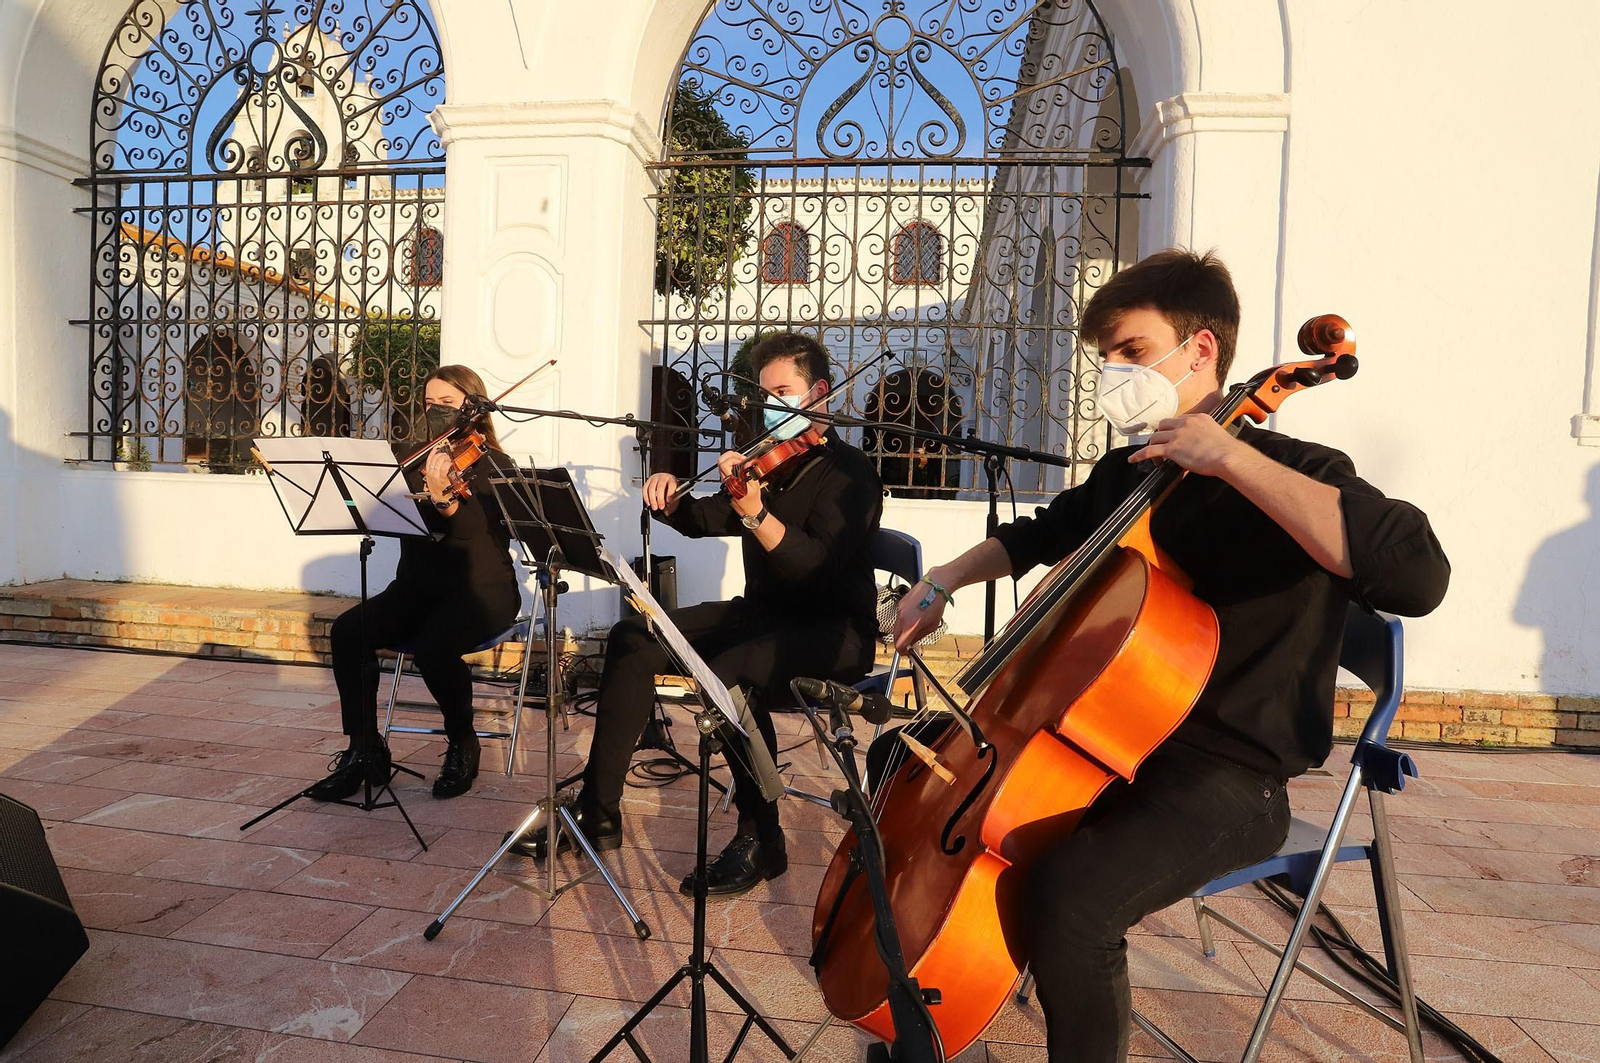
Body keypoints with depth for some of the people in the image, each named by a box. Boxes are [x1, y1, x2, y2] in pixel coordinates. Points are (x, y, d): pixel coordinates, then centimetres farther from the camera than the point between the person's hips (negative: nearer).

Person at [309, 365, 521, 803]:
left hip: (480, 590, -5)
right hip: (418, 586, 5)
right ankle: (363, 750, -6)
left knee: (433, 646, -32)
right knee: (348, 630, -19)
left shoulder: (493, 466, -3)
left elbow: (481, 536, -20)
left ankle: (463, 745, -5)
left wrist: (443, 499, -38)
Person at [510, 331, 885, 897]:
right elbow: (700, 520, 17)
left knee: (729, 672, -35)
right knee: (634, 638, -6)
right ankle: (598, 813, -1)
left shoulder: (848, 472, -11)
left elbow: (819, 568, -27)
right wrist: (670, 497, -5)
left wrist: (754, 512, -39)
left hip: (831, 635, -8)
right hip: (761, 615, 8)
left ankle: (761, 837, -13)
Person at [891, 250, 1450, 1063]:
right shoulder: (1126, 474, 8)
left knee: (1070, 892, -35)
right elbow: (1038, 534, 27)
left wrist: (1231, 457, -30)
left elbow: (1418, 577, -33)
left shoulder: (1291, 476, -13)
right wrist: (942, 582, 14)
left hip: (1226, 780, -7)